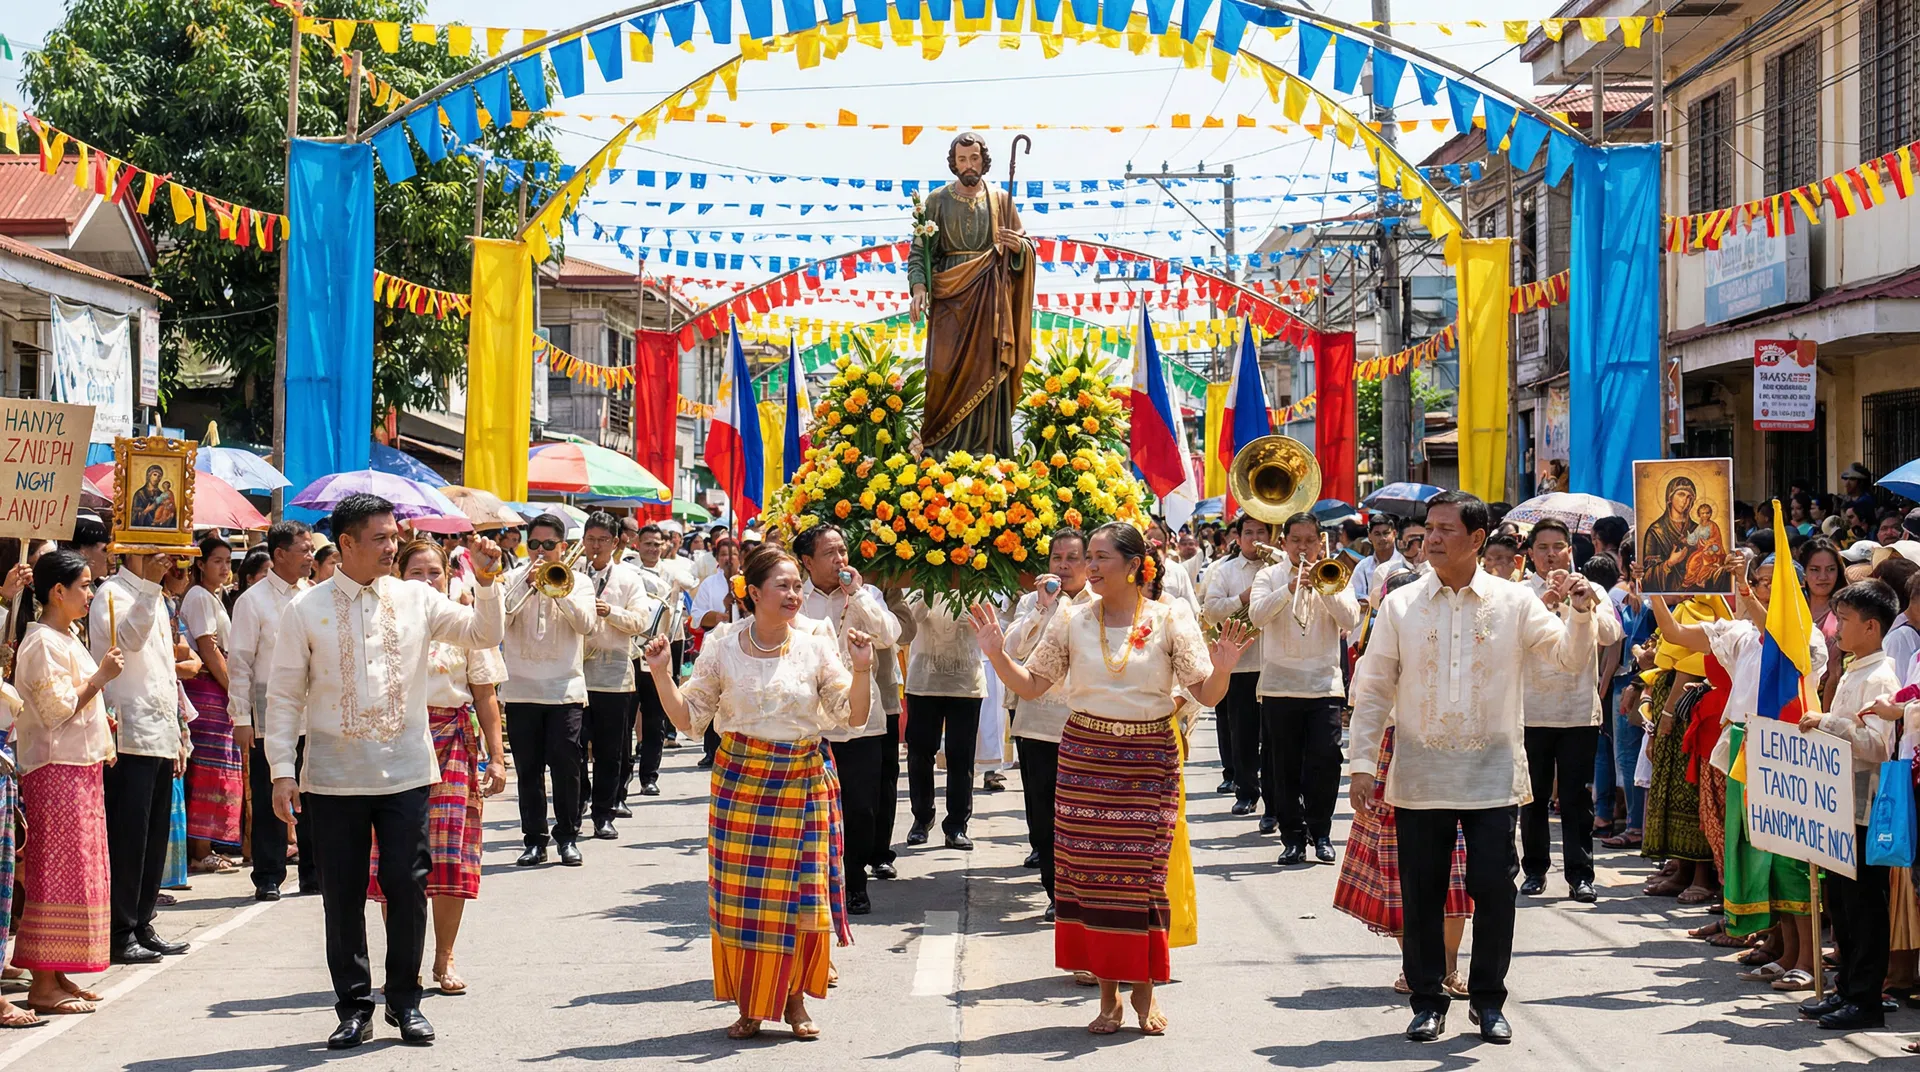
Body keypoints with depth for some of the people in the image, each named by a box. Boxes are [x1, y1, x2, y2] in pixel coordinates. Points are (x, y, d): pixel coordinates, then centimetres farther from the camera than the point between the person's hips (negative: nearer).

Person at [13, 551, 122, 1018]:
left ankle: (58, 976, 16)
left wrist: (101, 728, 16)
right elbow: (58, 709, -19)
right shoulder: (43, 643, -13)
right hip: (56, 769, -10)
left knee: (78, 872, 11)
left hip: (80, 768, 10)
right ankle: (44, 985, -4)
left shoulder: (66, 639, 17)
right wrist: (100, 677, -14)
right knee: (58, 874, -8)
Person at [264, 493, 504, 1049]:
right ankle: (354, 1008, 17)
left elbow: (485, 634, 4)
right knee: (343, 896, 5)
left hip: (406, 773, 1)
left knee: (407, 887, 3)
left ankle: (405, 1000, 18)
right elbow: (284, 695, 0)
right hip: (334, 778, -1)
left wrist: (486, 583, -11)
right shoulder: (307, 609, -1)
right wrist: (282, 770, -5)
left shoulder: (416, 599, 4)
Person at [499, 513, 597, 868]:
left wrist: (556, 587, -14)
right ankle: (534, 839, 10)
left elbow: (586, 624, -9)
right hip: (520, 689, 1)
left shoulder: (577, 583, 8)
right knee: (529, 769, 4)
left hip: (565, 689, -1)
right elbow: (498, 618, -9)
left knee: (566, 766, -2)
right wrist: (528, 582, -15)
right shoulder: (514, 580, 8)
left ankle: (567, 837, 8)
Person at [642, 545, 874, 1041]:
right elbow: (688, 717, 3)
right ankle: (749, 1006, 14)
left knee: (802, 895, 0)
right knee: (740, 896, 0)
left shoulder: (816, 648, 1)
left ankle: (794, 1000, 17)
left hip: (803, 781, 1)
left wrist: (861, 669, -14)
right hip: (740, 781, 0)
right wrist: (661, 674, -10)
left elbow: (852, 716, 0)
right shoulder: (722, 648, -1)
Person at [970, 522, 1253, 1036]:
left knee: (1142, 873, -1)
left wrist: (1223, 668, -24)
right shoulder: (1072, 621, 4)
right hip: (1085, 757, 2)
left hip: (1150, 762, -2)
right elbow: (1031, 685, 8)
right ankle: (1107, 993, 14)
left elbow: (1207, 694, -4)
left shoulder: (1171, 618, -1)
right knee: (1088, 871, 1)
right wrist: (997, 654, -7)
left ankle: (1144, 988, 18)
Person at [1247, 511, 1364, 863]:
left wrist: (1322, 586, -13)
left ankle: (1320, 833, 7)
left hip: (1325, 685, 0)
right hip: (1280, 685, 0)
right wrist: (1290, 588, -21)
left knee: (1325, 761, -7)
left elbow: (1350, 619, -4)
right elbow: (1257, 615, -11)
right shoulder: (1270, 575, 7)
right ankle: (1292, 836, 11)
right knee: (1285, 767, 2)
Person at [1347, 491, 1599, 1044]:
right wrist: (1362, 762, -2)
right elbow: (1372, 689, 3)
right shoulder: (1400, 606, 3)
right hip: (1419, 776, 1)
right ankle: (1427, 1000, 19)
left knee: (1493, 890, 0)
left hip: (1492, 775, -1)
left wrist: (1581, 609, -18)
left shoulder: (1514, 602, 2)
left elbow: (1571, 658, -1)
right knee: (1421, 894, 5)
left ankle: (1487, 1000, 17)